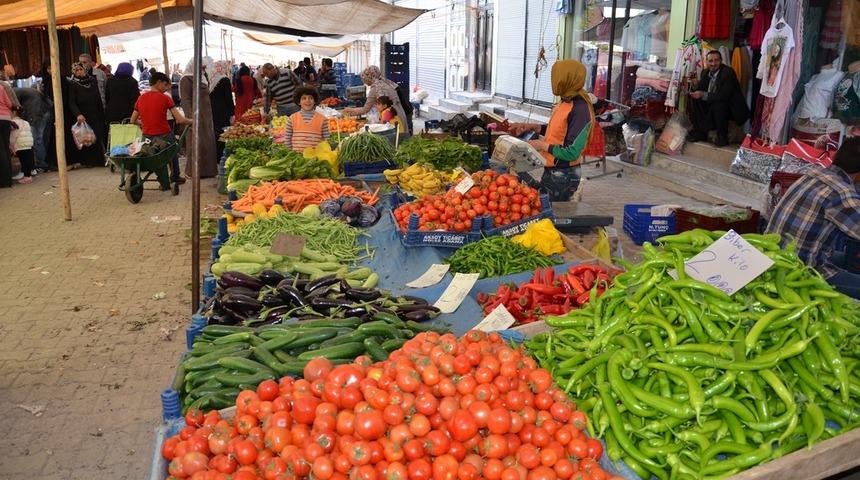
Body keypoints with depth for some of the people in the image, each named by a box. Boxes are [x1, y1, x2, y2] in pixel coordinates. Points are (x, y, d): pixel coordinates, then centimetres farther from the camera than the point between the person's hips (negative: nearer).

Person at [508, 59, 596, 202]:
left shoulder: (580, 111, -23)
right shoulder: (565, 102, 3)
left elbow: (572, 153, -25)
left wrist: (542, 145, -16)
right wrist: (532, 127, 8)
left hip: (563, 177, -9)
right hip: (550, 171, 9)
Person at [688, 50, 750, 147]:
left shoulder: (728, 72, -19)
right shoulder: (705, 73, 3)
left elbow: (724, 95, -29)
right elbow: (700, 90, 5)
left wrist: (704, 95, -29)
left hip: (731, 109, -7)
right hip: (712, 106, 7)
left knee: (717, 104, -35)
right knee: (694, 100, -9)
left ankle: (722, 137, -17)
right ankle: (700, 132, 0)